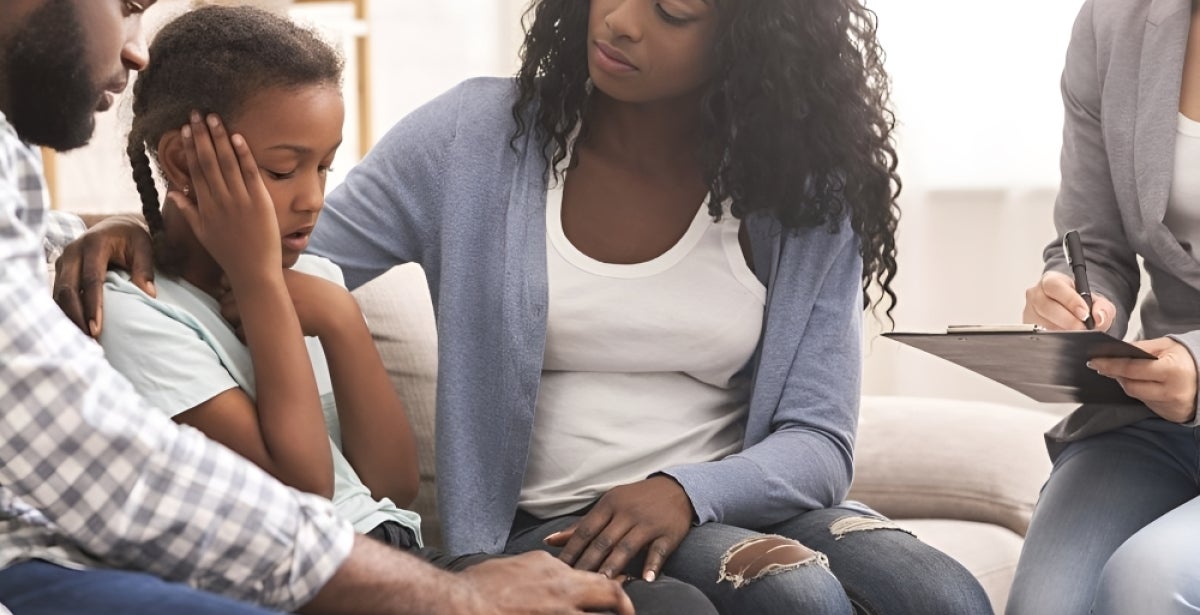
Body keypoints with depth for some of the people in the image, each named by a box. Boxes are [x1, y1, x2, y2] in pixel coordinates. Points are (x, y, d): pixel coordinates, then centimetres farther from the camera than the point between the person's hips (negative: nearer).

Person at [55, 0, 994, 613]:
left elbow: (817, 443, -2)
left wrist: (687, 490, -22)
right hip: (547, 526, -2)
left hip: (736, 501, 3)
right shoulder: (477, 139, -3)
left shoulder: (803, 200, 0)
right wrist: (138, 234, -18)